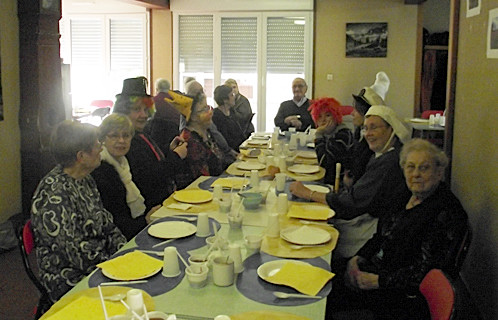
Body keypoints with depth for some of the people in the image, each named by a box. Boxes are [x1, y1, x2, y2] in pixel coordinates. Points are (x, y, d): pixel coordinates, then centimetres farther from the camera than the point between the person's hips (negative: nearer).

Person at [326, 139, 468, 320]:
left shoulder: (445, 211, -21)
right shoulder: (408, 196, 6)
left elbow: (424, 271, -23)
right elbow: (383, 233, 14)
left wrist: (378, 281, -22)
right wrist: (359, 257, -1)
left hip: (407, 294, -8)